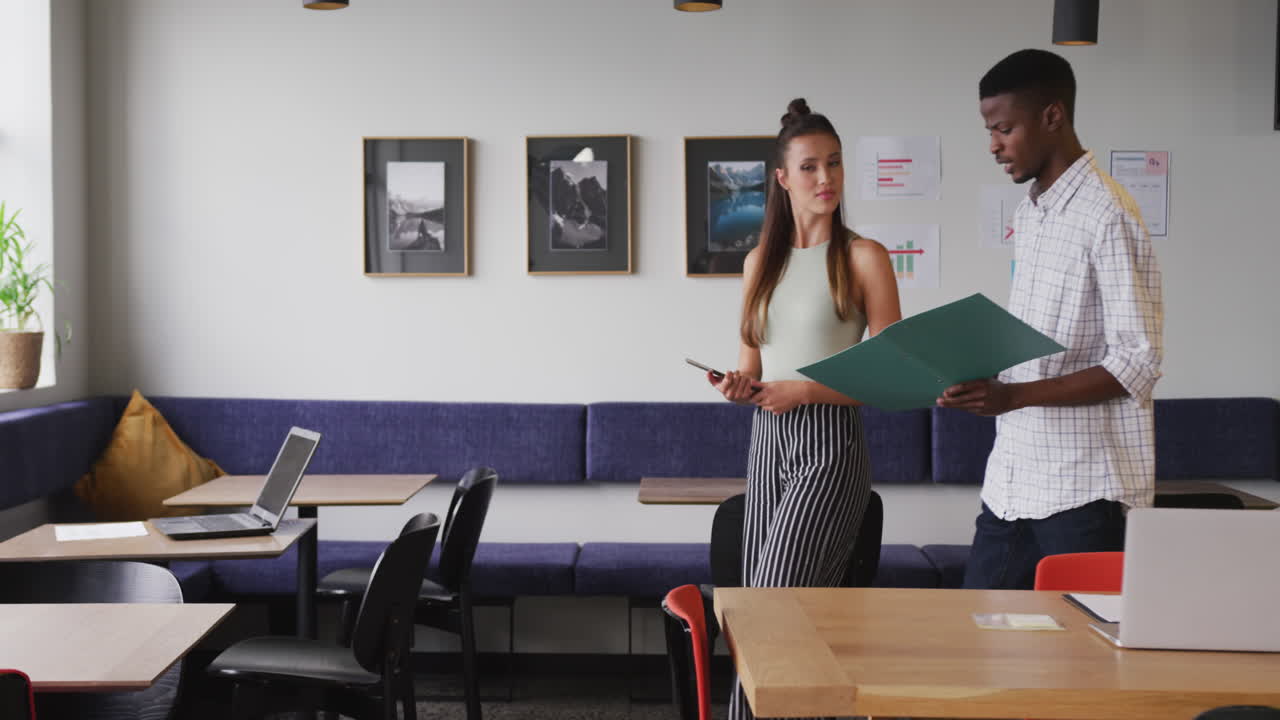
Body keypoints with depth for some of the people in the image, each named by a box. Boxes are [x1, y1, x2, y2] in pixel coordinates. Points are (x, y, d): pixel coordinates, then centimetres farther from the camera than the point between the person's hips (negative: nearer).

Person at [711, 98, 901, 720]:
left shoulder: (864, 258, -3)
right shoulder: (761, 261, 13)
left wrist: (804, 390, -14)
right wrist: (740, 384, -5)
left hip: (831, 444, -5)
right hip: (767, 440, 6)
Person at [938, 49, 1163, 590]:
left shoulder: (1106, 216, -13)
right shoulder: (1028, 214, 13)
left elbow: (1138, 365, -17)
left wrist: (1013, 395, -23)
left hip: (1083, 486, -8)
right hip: (1012, 478, 8)